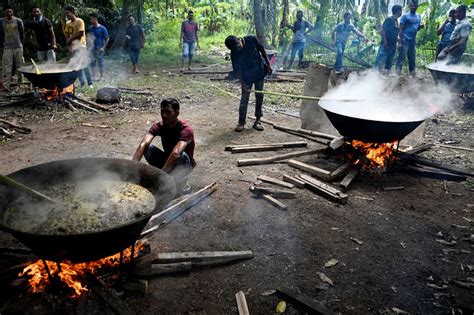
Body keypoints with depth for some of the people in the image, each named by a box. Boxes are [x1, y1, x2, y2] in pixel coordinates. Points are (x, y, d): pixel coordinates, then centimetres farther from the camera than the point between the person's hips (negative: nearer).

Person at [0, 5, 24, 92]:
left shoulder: (18, 21, -1)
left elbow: (22, 33, 6)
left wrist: (21, 44, 8)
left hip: (18, 47, 0)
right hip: (7, 48, 0)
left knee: (20, 65, 6)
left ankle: (20, 83, 18)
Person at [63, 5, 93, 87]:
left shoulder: (79, 21, -7)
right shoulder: (67, 23, 14)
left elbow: (81, 33, -16)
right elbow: (66, 34, 14)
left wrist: (70, 39, -10)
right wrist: (68, 41, -6)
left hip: (80, 46, -7)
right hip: (72, 47, 7)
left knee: (84, 65, -8)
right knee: (77, 65, 7)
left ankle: (90, 83, -2)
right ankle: (82, 82, 14)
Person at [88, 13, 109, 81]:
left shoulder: (102, 28, -9)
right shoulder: (90, 28, 4)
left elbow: (107, 39, -6)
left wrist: (103, 47, -12)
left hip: (99, 49, -5)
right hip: (92, 49, 5)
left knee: (100, 63, 3)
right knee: (92, 63, 9)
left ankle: (101, 76, 14)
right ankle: (93, 76, 18)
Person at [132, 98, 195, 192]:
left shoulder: (185, 129, -27)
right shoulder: (158, 126, -13)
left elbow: (176, 153, -43)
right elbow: (143, 144, -28)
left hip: (184, 164, -4)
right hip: (167, 160, 4)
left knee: (181, 155, -38)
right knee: (147, 147, -21)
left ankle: (179, 181, -9)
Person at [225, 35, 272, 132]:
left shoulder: (251, 39, -18)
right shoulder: (234, 53, -19)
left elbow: (262, 50, -3)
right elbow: (237, 70, -18)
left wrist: (268, 64, 1)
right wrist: (243, 84, -26)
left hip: (260, 72, 2)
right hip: (246, 76, -2)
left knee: (259, 97, 7)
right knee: (244, 98, -1)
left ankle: (257, 121, 17)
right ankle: (241, 122, 9)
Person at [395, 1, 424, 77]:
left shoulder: (418, 16, 14)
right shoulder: (405, 16, -5)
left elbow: (417, 28, 21)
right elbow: (401, 29, -9)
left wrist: (421, 26, -4)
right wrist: (401, 41, -17)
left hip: (413, 40, 6)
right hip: (405, 40, -6)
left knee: (412, 58, 11)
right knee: (402, 57, -10)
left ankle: (413, 74, 18)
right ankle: (398, 73, -10)